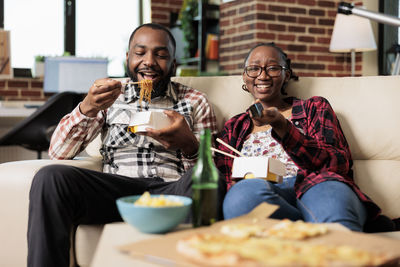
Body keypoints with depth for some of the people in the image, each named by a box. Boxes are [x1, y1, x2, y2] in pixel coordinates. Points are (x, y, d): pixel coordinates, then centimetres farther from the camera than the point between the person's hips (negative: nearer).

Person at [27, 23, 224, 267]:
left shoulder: (195, 101, 17)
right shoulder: (110, 97, 19)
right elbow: (58, 152, 10)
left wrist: (188, 145, -16)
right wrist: (88, 108, -8)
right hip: (115, 189, 1)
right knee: (50, 178, -26)